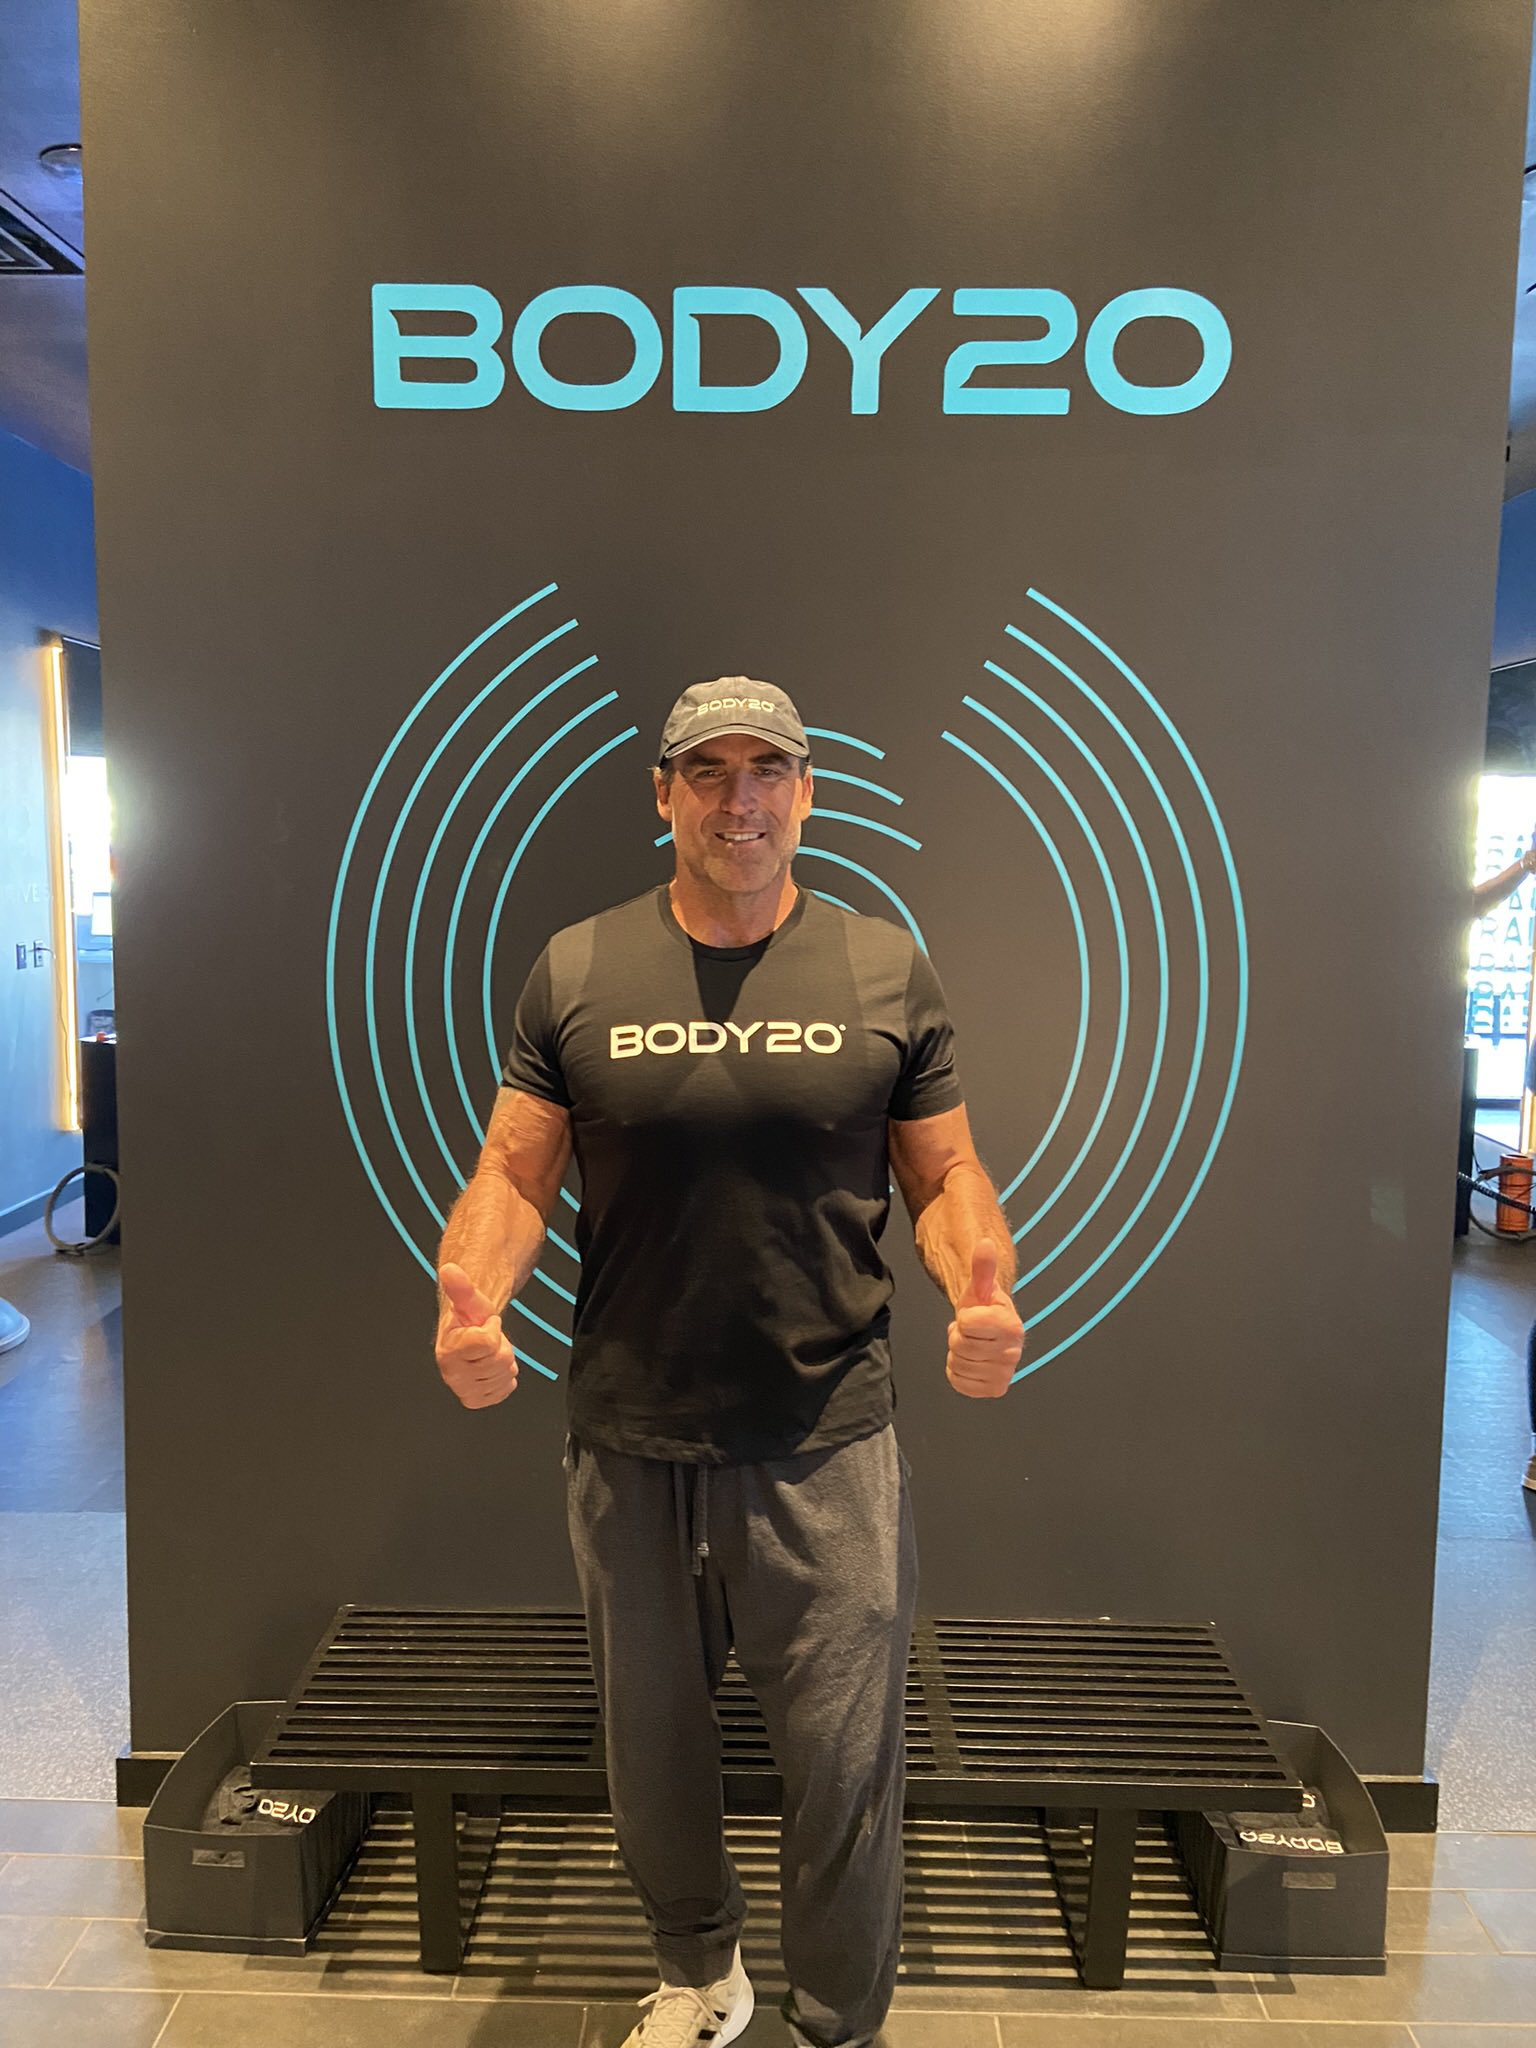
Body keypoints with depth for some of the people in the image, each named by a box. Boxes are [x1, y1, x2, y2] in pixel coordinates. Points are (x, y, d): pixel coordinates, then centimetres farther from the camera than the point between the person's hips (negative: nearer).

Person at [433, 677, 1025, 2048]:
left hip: (829, 1444, -1)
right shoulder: (577, 972, 0)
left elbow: (946, 1176, 2)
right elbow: (515, 1177, 1)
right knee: (652, 1752, 21)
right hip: (629, 1443, 2)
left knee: (844, 1768, 9)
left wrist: (983, 1292, -18)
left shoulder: (888, 971, -2)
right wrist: (471, 1295, -19)